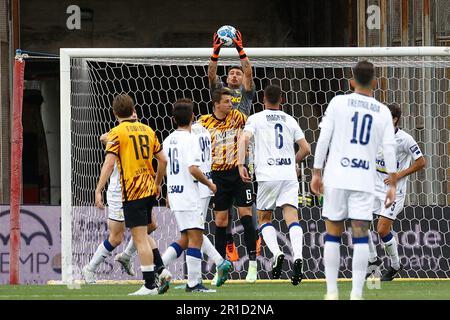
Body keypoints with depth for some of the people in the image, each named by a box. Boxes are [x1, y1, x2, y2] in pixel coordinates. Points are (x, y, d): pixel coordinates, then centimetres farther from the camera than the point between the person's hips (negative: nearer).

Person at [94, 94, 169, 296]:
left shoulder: (117, 133, -7)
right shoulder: (147, 130, 10)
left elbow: (109, 163, -16)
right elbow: (163, 160, 13)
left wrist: (98, 190, -16)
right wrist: (157, 183, 27)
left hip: (132, 193, -6)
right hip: (149, 189, 6)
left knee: (140, 239, -6)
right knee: (143, 235, 20)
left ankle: (150, 285, -7)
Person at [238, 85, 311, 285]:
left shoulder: (256, 119, 7)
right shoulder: (290, 121, 15)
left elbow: (245, 139, -11)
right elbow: (305, 149, 15)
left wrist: (241, 164, -12)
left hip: (267, 175, -2)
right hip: (289, 175, 2)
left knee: (264, 218, 13)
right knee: (292, 217, -5)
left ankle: (277, 253, -10)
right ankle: (298, 256, -27)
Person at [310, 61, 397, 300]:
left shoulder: (338, 102, 2)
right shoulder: (383, 112, 6)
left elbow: (323, 139, -3)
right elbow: (389, 149, 2)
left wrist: (316, 173, 1)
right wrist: (392, 184, 6)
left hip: (336, 178, 0)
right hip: (365, 180, 0)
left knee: (333, 233, 8)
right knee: (361, 236, 0)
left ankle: (332, 293, 8)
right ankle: (356, 294, -8)